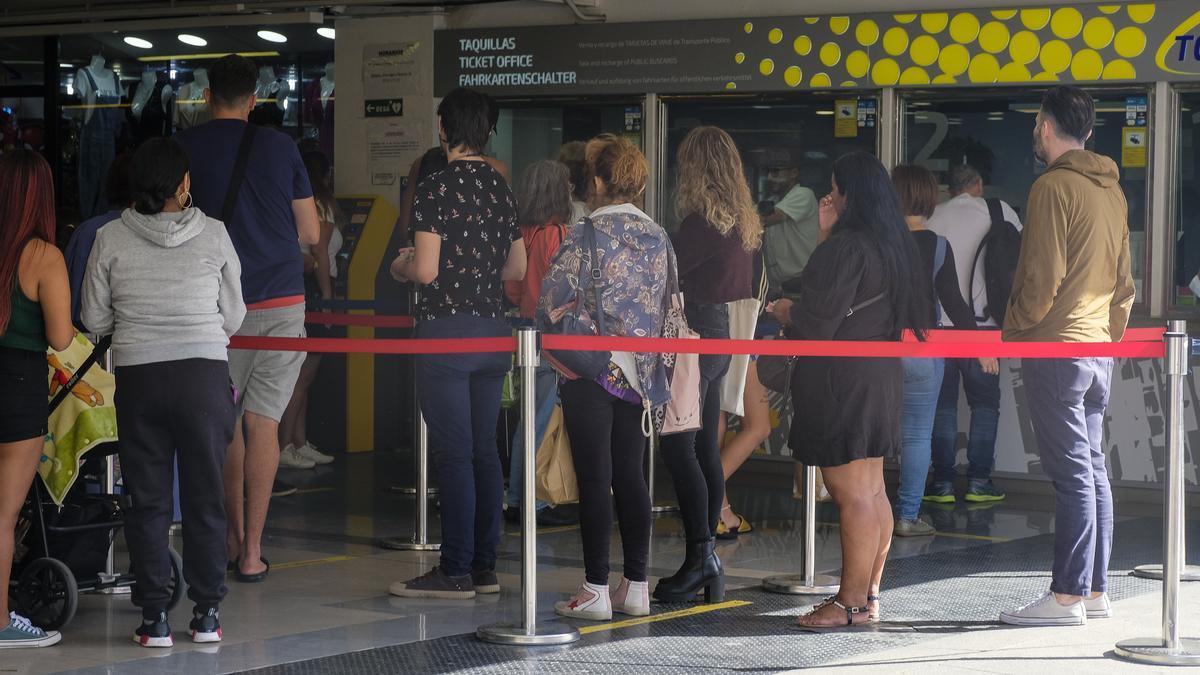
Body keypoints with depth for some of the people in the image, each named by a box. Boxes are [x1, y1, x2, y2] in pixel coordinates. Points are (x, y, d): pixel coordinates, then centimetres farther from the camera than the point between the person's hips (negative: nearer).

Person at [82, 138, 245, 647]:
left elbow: (95, 318, 3)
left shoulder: (112, 238, -3)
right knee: (204, 496, 9)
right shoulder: (213, 234, -3)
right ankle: (207, 613, 13)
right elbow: (234, 316, 4)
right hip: (205, 372, 0)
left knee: (148, 500, 7)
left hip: (138, 375, 0)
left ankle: (154, 617, 8)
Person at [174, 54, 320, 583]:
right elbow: (311, 232, 9)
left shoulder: (183, 148, -1)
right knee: (262, 421, 0)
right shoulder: (280, 147, 3)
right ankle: (252, 551, -2)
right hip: (281, 300, 0)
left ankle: (235, 537, 24)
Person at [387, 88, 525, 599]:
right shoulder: (501, 188, 10)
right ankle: (484, 566, 13)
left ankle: (456, 572, -4)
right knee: (485, 450, 10)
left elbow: (426, 270, -16)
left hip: (446, 329, -7)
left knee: (453, 453, -5)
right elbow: (517, 269, 15)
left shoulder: (436, 188, -11)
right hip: (492, 327, 7)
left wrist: (400, 267, 5)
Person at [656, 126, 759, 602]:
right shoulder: (743, 222, 12)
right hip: (721, 338, 9)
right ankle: (706, 556, 14)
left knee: (679, 448, -10)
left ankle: (700, 555, -14)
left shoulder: (702, 222, -16)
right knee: (706, 451, 11)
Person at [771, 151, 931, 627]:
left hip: (843, 380, -10)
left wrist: (787, 312, 3)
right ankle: (869, 594, 20)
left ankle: (852, 602, -5)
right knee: (871, 490, 14)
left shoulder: (847, 247, -17)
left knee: (852, 495, -8)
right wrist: (828, 234, 15)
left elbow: (818, 322, -19)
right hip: (880, 376, 10)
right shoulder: (892, 245, 13)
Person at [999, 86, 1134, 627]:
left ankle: (1067, 597, -7)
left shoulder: (1053, 186, -12)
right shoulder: (1111, 190, 13)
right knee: (1093, 470, 11)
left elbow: (1042, 277, -16)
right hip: (1099, 348, 8)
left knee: (1072, 474, -8)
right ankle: (1095, 592, 14)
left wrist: (1012, 328, -3)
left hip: (1056, 348, -8)